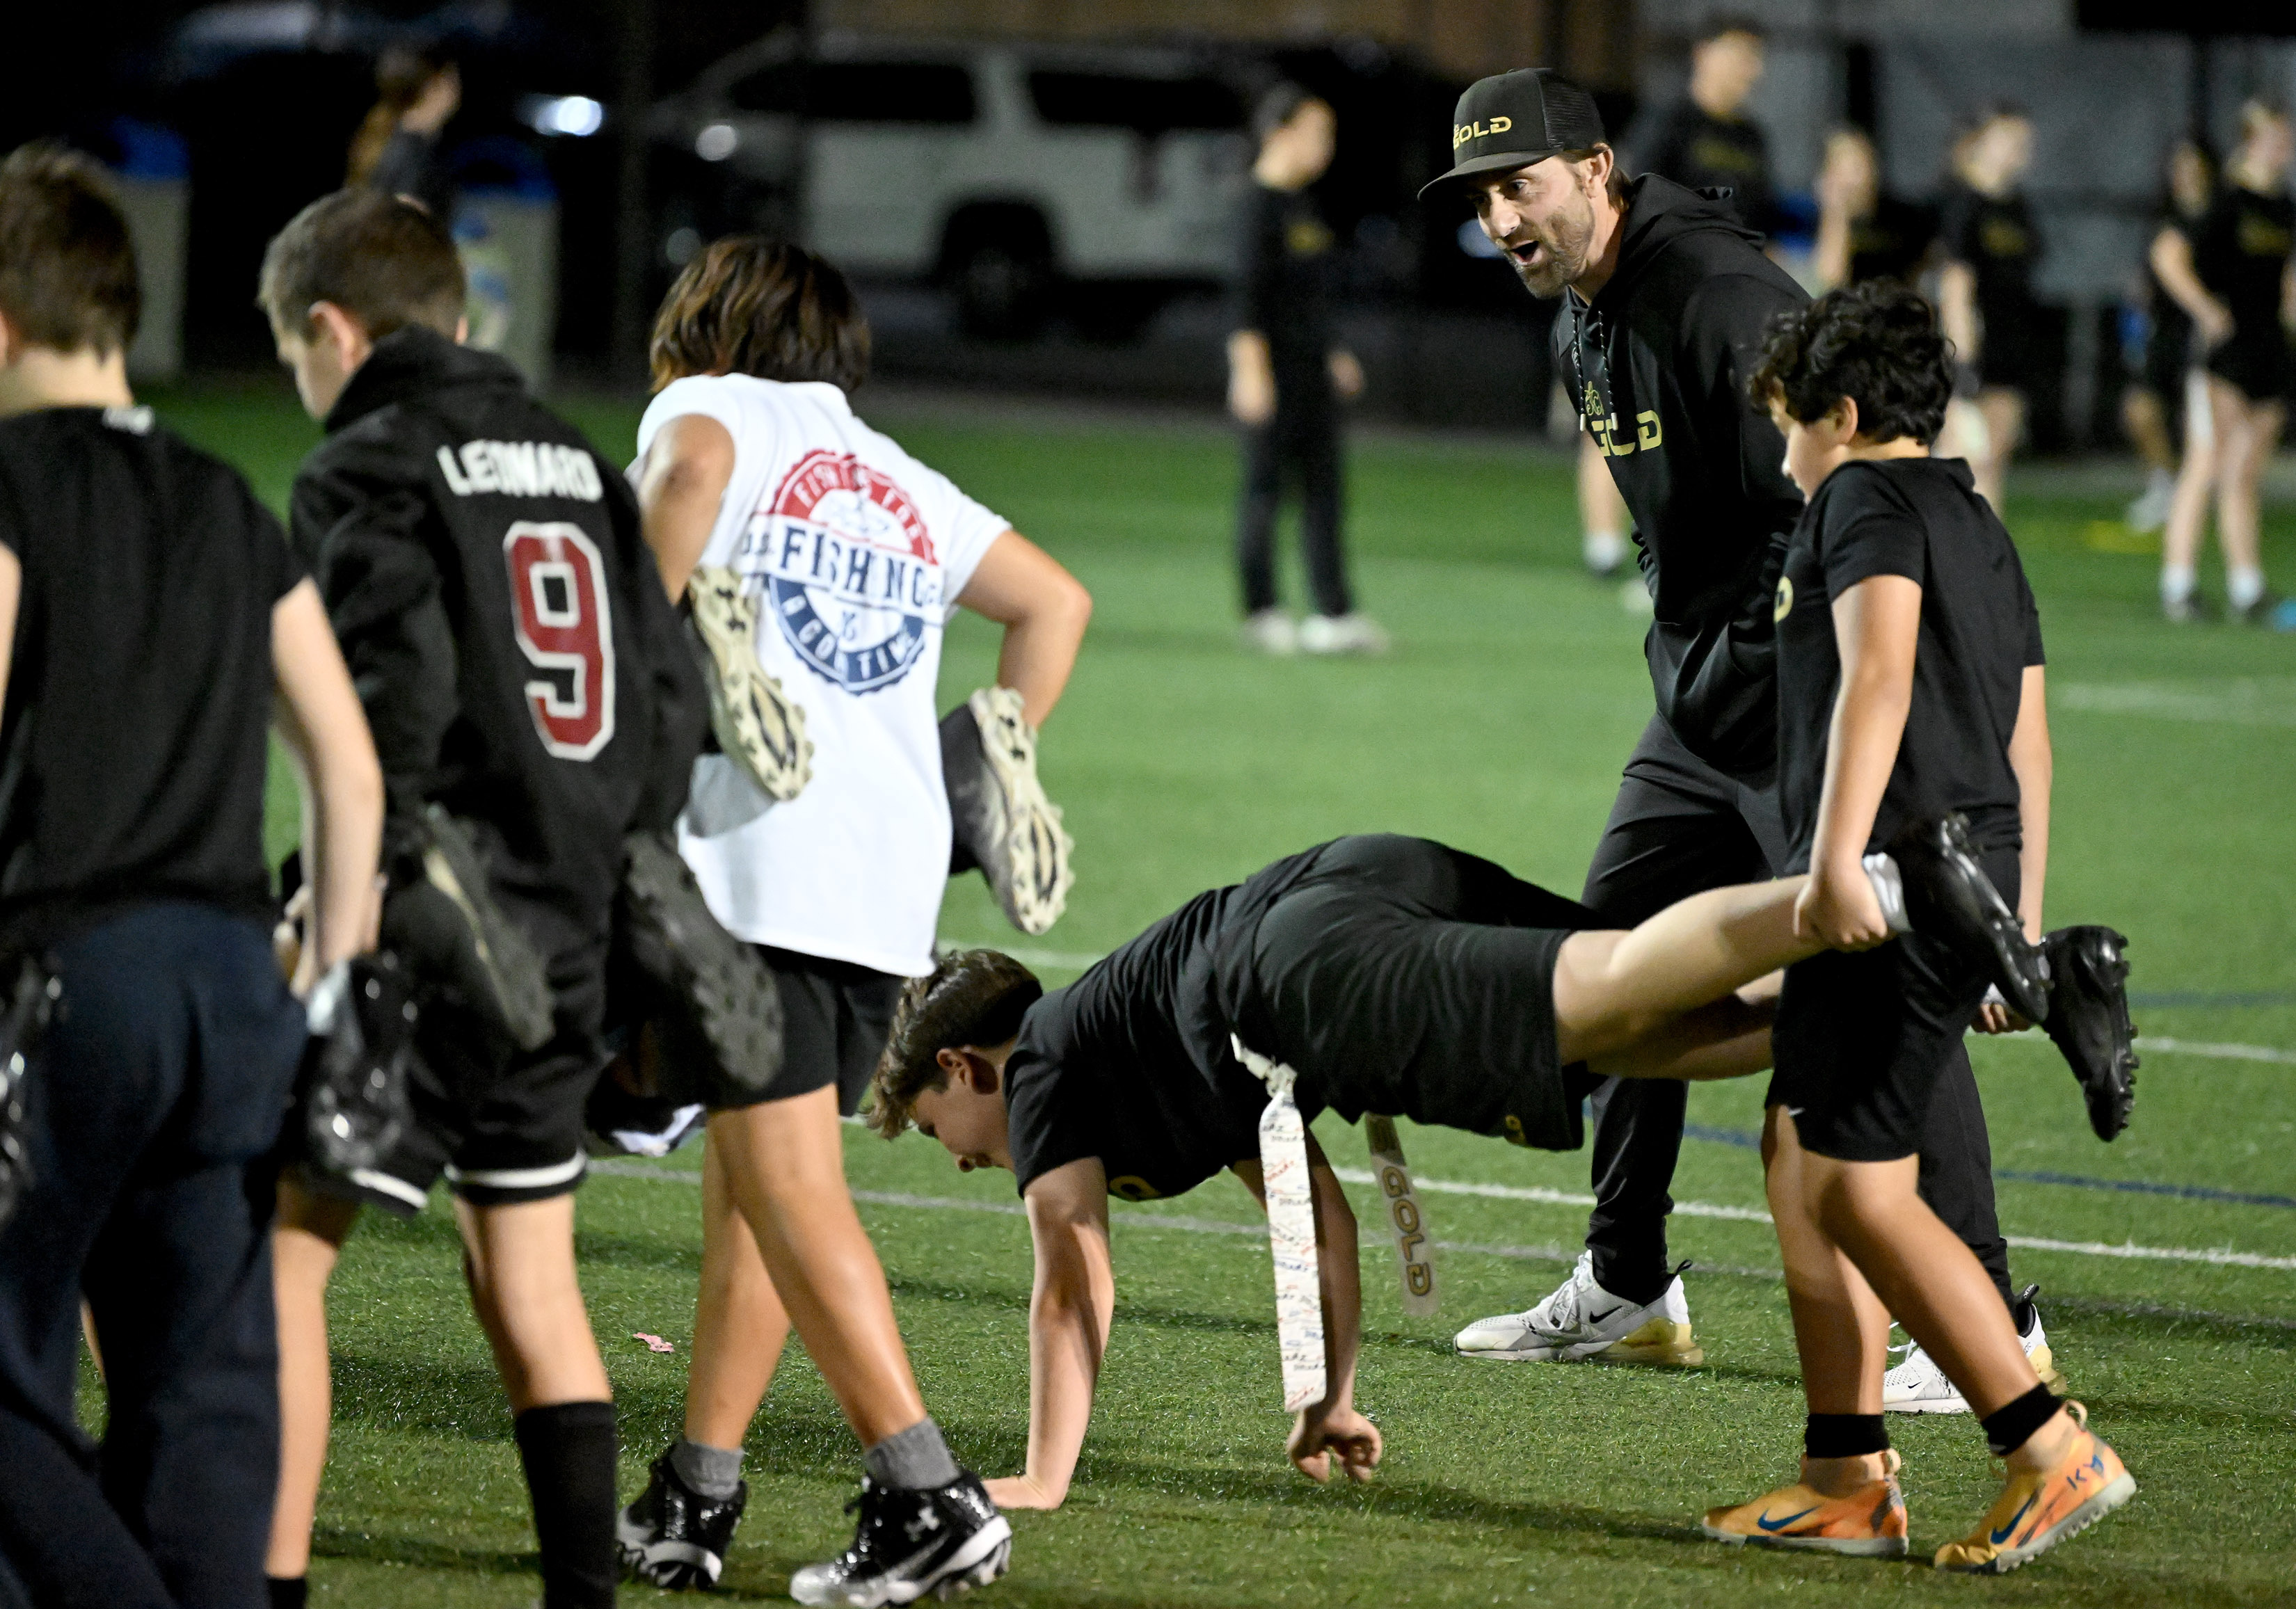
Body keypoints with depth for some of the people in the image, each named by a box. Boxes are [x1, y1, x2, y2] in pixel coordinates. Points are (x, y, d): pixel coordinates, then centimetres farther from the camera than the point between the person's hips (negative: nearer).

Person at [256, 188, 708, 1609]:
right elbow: (672, 690, 14)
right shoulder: (576, 463, 15)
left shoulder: (367, 468, -7)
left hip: (437, 934, -7)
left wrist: (363, 894, -19)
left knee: (279, 1252, -4)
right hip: (571, 945, 7)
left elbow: (396, 683, -21)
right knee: (529, 1278, 16)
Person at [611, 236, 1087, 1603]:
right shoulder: (904, 484, 28)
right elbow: (1057, 601, 34)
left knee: (790, 1187, -8)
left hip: (764, 858, -7)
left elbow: (690, 468, -14)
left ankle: (931, 1497, -18)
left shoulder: (713, 406, 10)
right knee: (746, 1175, 15)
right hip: (896, 871, 7)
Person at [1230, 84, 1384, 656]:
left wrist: (1334, 353, 24)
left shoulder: (1304, 205, 14)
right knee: (1266, 482, -2)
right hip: (1272, 363, -9)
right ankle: (1261, 613, 4)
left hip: (1311, 367, 9)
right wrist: (1250, 368, -21)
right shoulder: (1261, 202, -12)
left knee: (1324, 485, 5)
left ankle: (1335, 614, 5)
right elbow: (1249, 290, -17)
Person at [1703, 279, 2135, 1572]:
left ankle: (2054, 1450, -11)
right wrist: (2020, 927, 27)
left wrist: (1839, 857, -30)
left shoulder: (1869, 498, -5)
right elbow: (2029, 743, 24)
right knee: (1802, 1162, 14)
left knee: (1860, 1192, -9)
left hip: (1894, 889, -10)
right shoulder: (1982, 530, 24)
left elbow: (1879, 676, -21)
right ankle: (1850, 1481, 12)